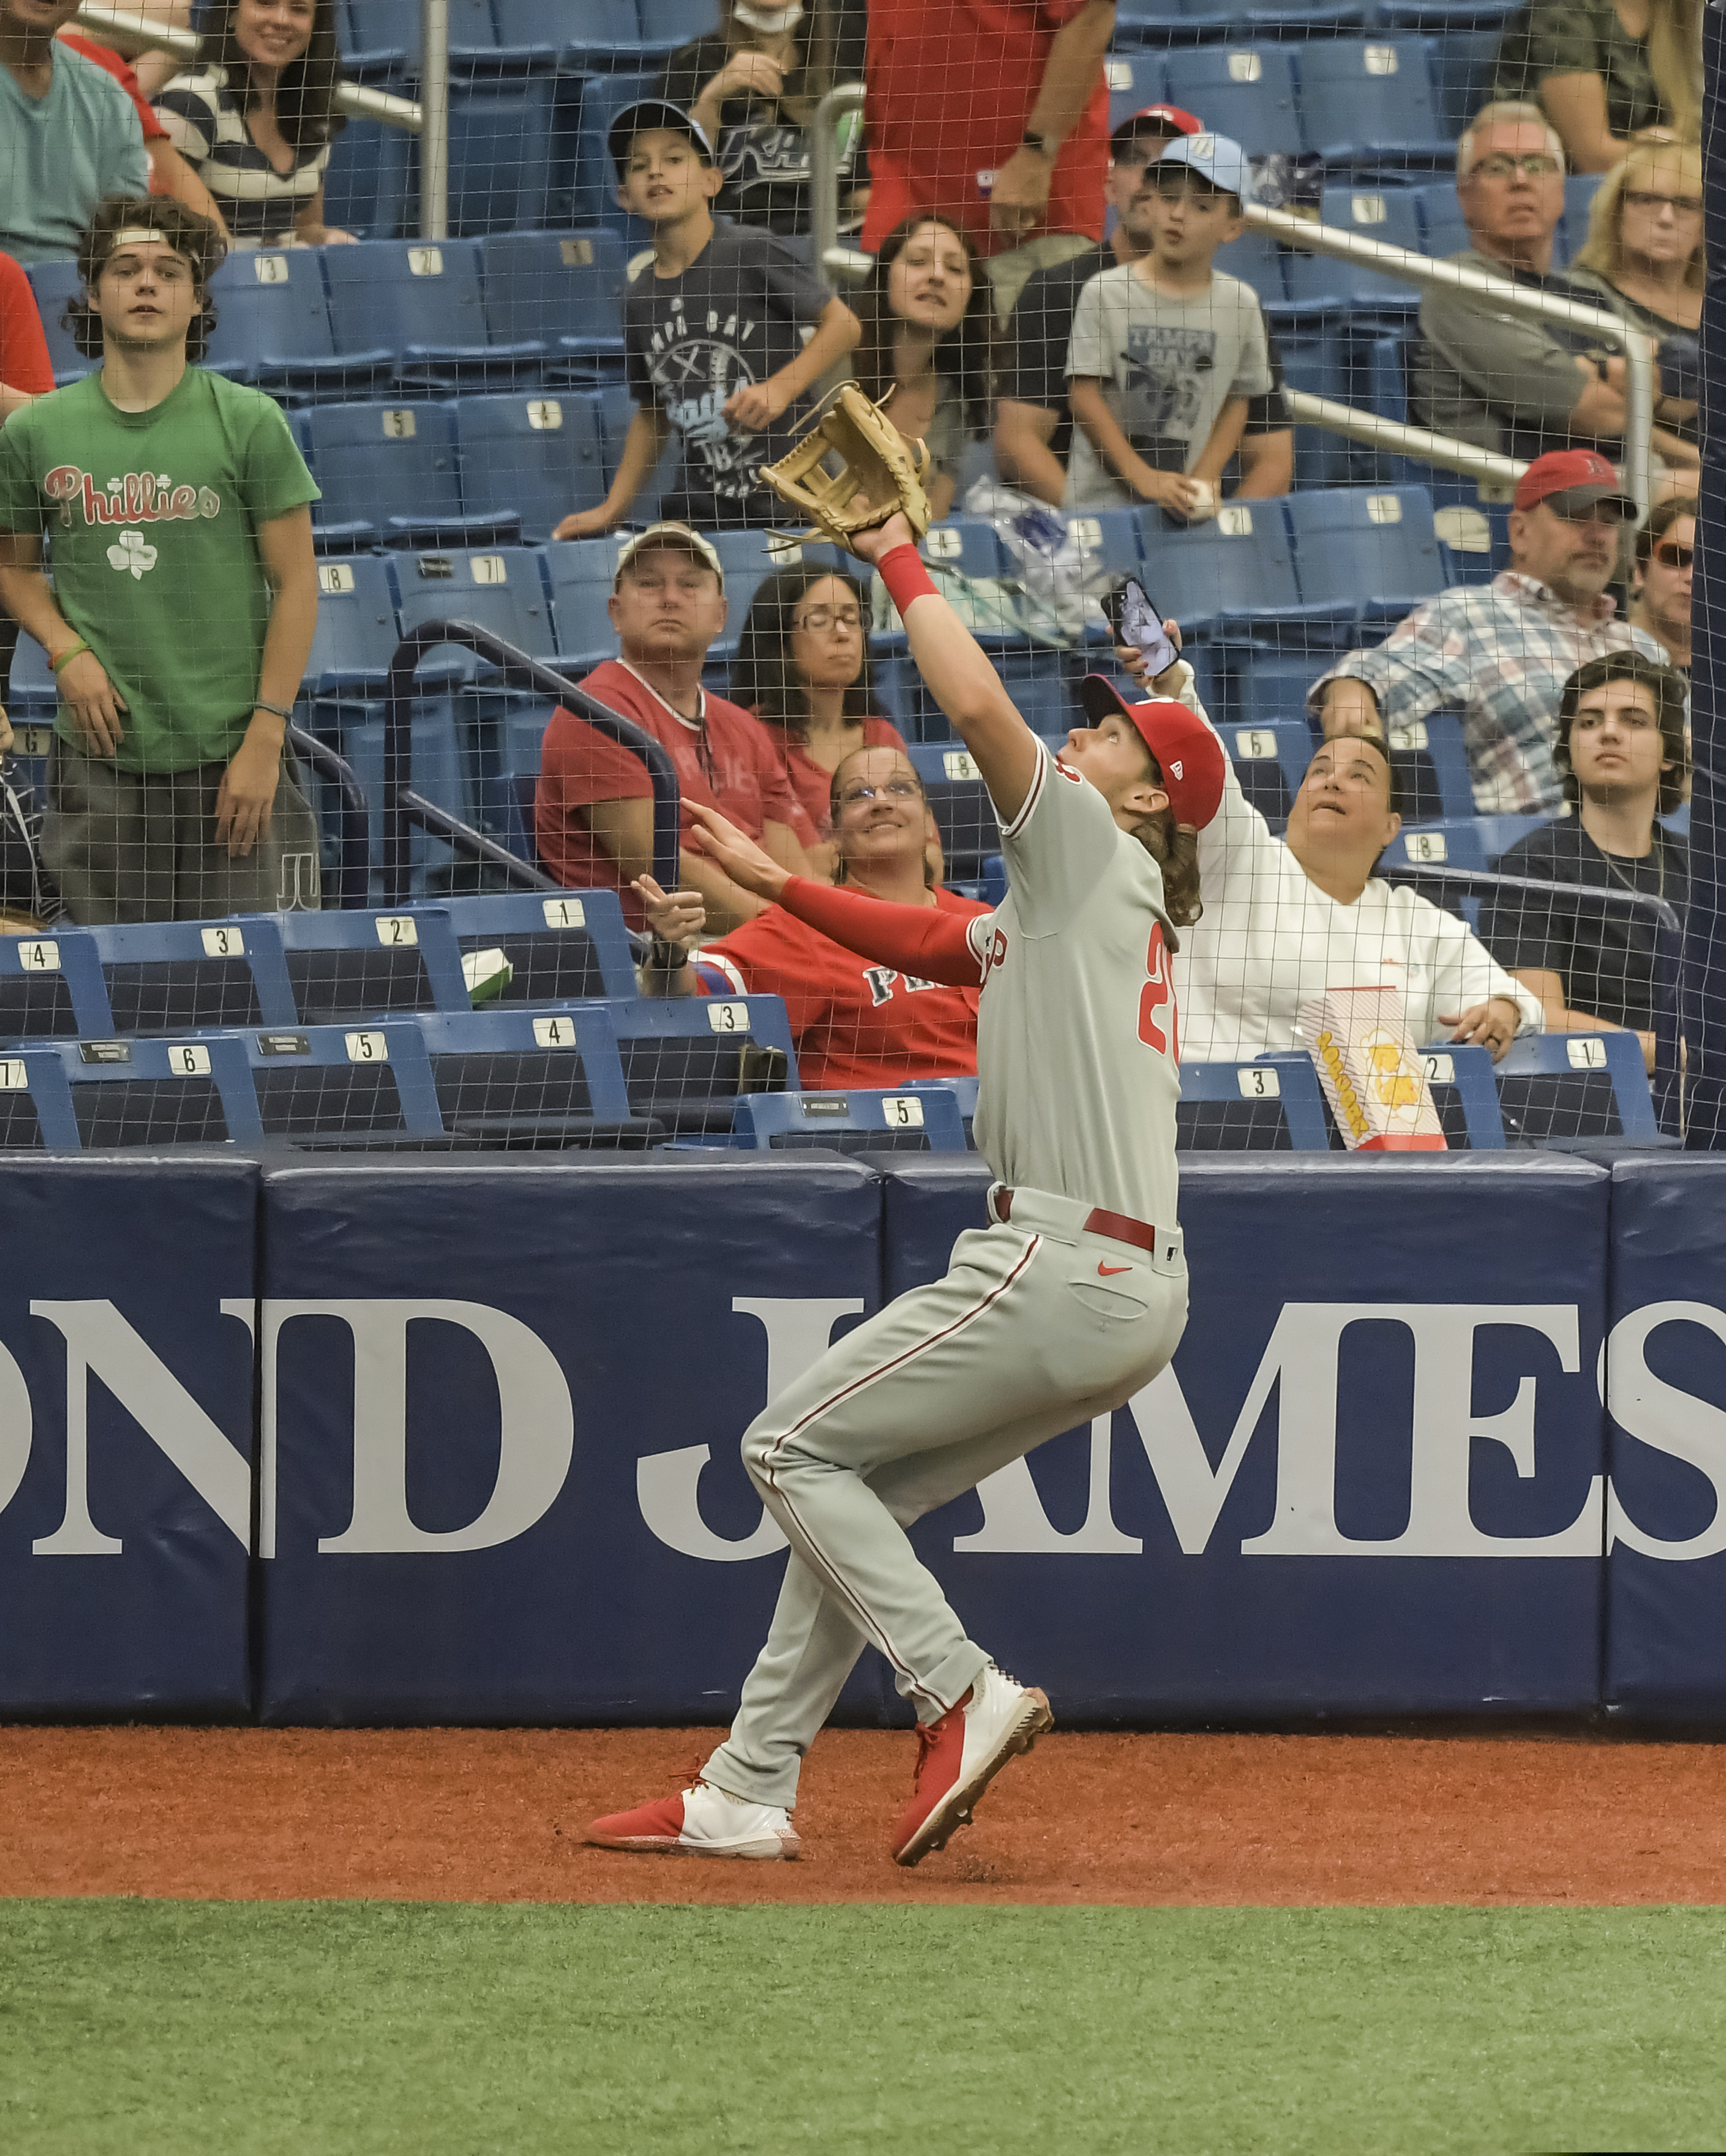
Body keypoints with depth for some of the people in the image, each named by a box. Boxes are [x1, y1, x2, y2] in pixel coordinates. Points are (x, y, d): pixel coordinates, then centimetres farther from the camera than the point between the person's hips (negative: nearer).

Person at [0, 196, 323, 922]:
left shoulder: (250, 422, -2)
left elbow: (295, 584, 0)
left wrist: (266, 735, -7)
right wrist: (68, 653, -3)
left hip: (233, 758, -2)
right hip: (99, 759, 2)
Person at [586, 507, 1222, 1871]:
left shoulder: (1097, 849, -4)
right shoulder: (1052, 910, 23)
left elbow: (979, 705, -16)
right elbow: (930, 945, 33)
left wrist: (901, 560, -5)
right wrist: (771, 881, 30)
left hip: (1059, 1270, -10)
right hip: (1135, 1289, 10)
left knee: (793, 1448, -1)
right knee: (858, 1489, 15)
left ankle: (964, 1695, -9)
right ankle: (746, 1796, 15)